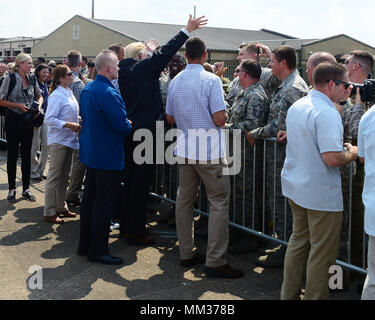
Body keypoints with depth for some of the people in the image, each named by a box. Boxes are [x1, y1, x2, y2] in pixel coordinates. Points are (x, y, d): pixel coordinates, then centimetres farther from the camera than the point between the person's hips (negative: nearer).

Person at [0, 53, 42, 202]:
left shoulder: (32, 79, 4)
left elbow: (39, 96, 19)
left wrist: (38, 105, -1)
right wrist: (18, 105, -17)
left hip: (28, 120, 4)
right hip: (13, 120, -4)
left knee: (27, 154, 7)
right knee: (12, 154, 4)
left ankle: (26, 188, 17)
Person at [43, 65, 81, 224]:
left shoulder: (69, 93, 12)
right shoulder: (57, 95, -16)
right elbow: (49, 119, -20)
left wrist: (77, 123, 11)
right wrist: (69, 125, -24)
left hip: (69, 139, 9)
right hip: (58, 141, -9)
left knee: (64, 175, 15)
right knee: (55, 176, -4)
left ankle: (61, 207, 26)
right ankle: (49, 212, 3)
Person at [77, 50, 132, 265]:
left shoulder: (87, 89, 9)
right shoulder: (109, 93, -21)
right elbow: (122, 125, -23)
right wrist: (130, 126, 0)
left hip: (91, 152, 10)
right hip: (108, 156, -10)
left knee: (90, 199, 15)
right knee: (104, 204, -2)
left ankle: (85, 245, 24)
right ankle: (98, 251, 4)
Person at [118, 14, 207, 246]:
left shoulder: (124, 72, 12)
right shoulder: (143, 68, -9)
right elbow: (165, 53, -11)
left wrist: (151, 52, 35)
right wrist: (187, 31, -5)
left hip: (129, 132, 9)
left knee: (131, 181, 16)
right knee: (141, 184, -2)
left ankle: (126, 227, 26)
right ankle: (136, 232, 4)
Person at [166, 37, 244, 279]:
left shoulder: (175, 81, 6)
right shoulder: (211, 80, -12)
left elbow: (170, 118, 13)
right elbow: (220, 119, -17)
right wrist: (225, 114, 4)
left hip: (184, 150, 6)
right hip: (209, 151, -6)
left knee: (184, 200, 13)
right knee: (219, 203, 0)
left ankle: (186, 254, 21)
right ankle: (215, 261, -1)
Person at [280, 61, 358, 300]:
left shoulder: (296, 107, 8)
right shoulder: (327, 113, -21)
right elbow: (331, 158, -29)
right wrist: (351, 153, -9)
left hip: (295, 187, 9)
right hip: (321, 194, -9)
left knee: (299, 240, 21)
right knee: (322, 253, 4)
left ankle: (289, 294, 30)